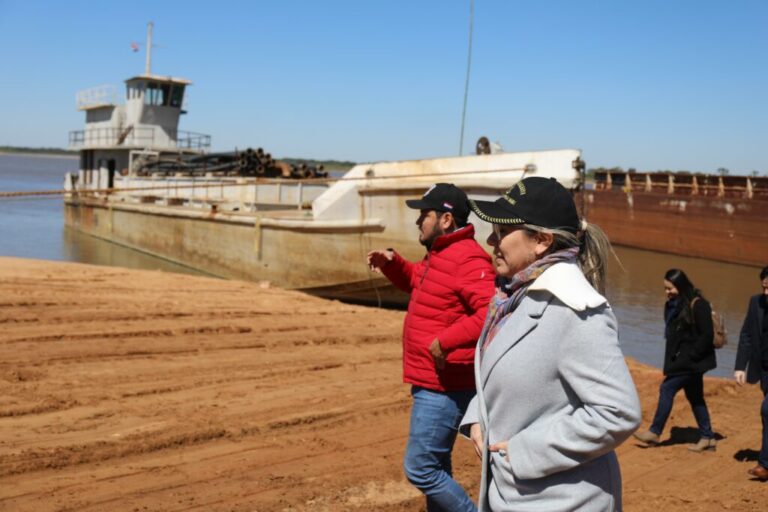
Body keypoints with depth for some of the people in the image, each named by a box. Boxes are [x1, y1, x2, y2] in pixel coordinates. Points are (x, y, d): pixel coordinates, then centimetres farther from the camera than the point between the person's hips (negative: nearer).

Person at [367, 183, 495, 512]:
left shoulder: (468, 260, -21)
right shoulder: (439, 255, 12)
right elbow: (417, 281, 31)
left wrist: (445, 342, -32)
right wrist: (392, 263, 12)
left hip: (443, 388, -11)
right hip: (430, 384, 11)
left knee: (420, 468, -6)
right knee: (434, 466, 20)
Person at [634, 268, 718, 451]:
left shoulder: (697, 305, -17)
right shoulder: (673, 305, 8)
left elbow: (707, 335, -17)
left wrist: (690, 355, -17)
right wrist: (671, 358, 7)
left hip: (692, 360, -9)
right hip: (681, 359, 9)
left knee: (667, 388, -8)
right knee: (694, 397, 13)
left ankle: (655, 432, 1)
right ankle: (707, 438, 22)